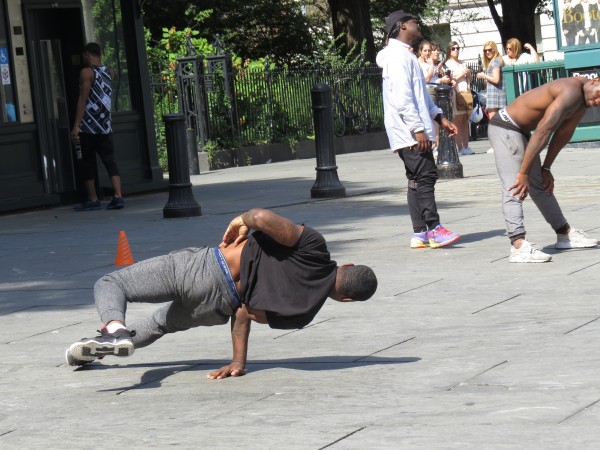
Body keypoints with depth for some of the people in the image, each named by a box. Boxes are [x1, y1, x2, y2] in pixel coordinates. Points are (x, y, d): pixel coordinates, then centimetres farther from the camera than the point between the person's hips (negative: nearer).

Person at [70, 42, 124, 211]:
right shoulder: (108, 72, 11)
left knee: (87, 163, 4)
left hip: (88, 126, -6)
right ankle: (118, 196, -10)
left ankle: (93, 199, 7)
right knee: (109, 160, 3)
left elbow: (83, 100, -15)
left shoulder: (87, 72, -9)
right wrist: (99, 60, 33)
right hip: (105, 126, 6)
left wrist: (76, 126, -17)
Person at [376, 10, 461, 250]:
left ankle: (419, 234, 7)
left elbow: (421, 94, 27)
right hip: (408, 132, -10)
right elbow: (402, 97, -20)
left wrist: (440, 118, 19)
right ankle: (435, 230, -14)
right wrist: (418, 129, -22)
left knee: (418, 180, 8)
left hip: (414, 131, 10)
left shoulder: (406, 55, 22)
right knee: (425, 176, -12)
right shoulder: (397, 55, -12)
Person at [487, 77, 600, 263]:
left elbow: (563, 134, 14)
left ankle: (565, 234, 31)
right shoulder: (571, 91, -28)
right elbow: (542, 131, -31)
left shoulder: (584, 99, 3)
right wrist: (524, 173, -29)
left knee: (540, 186, 20)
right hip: (505, 128, -10)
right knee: (515, 188, -21)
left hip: (521, 131, 10)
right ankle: (519, 246, -31)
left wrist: (546, 168, 16)